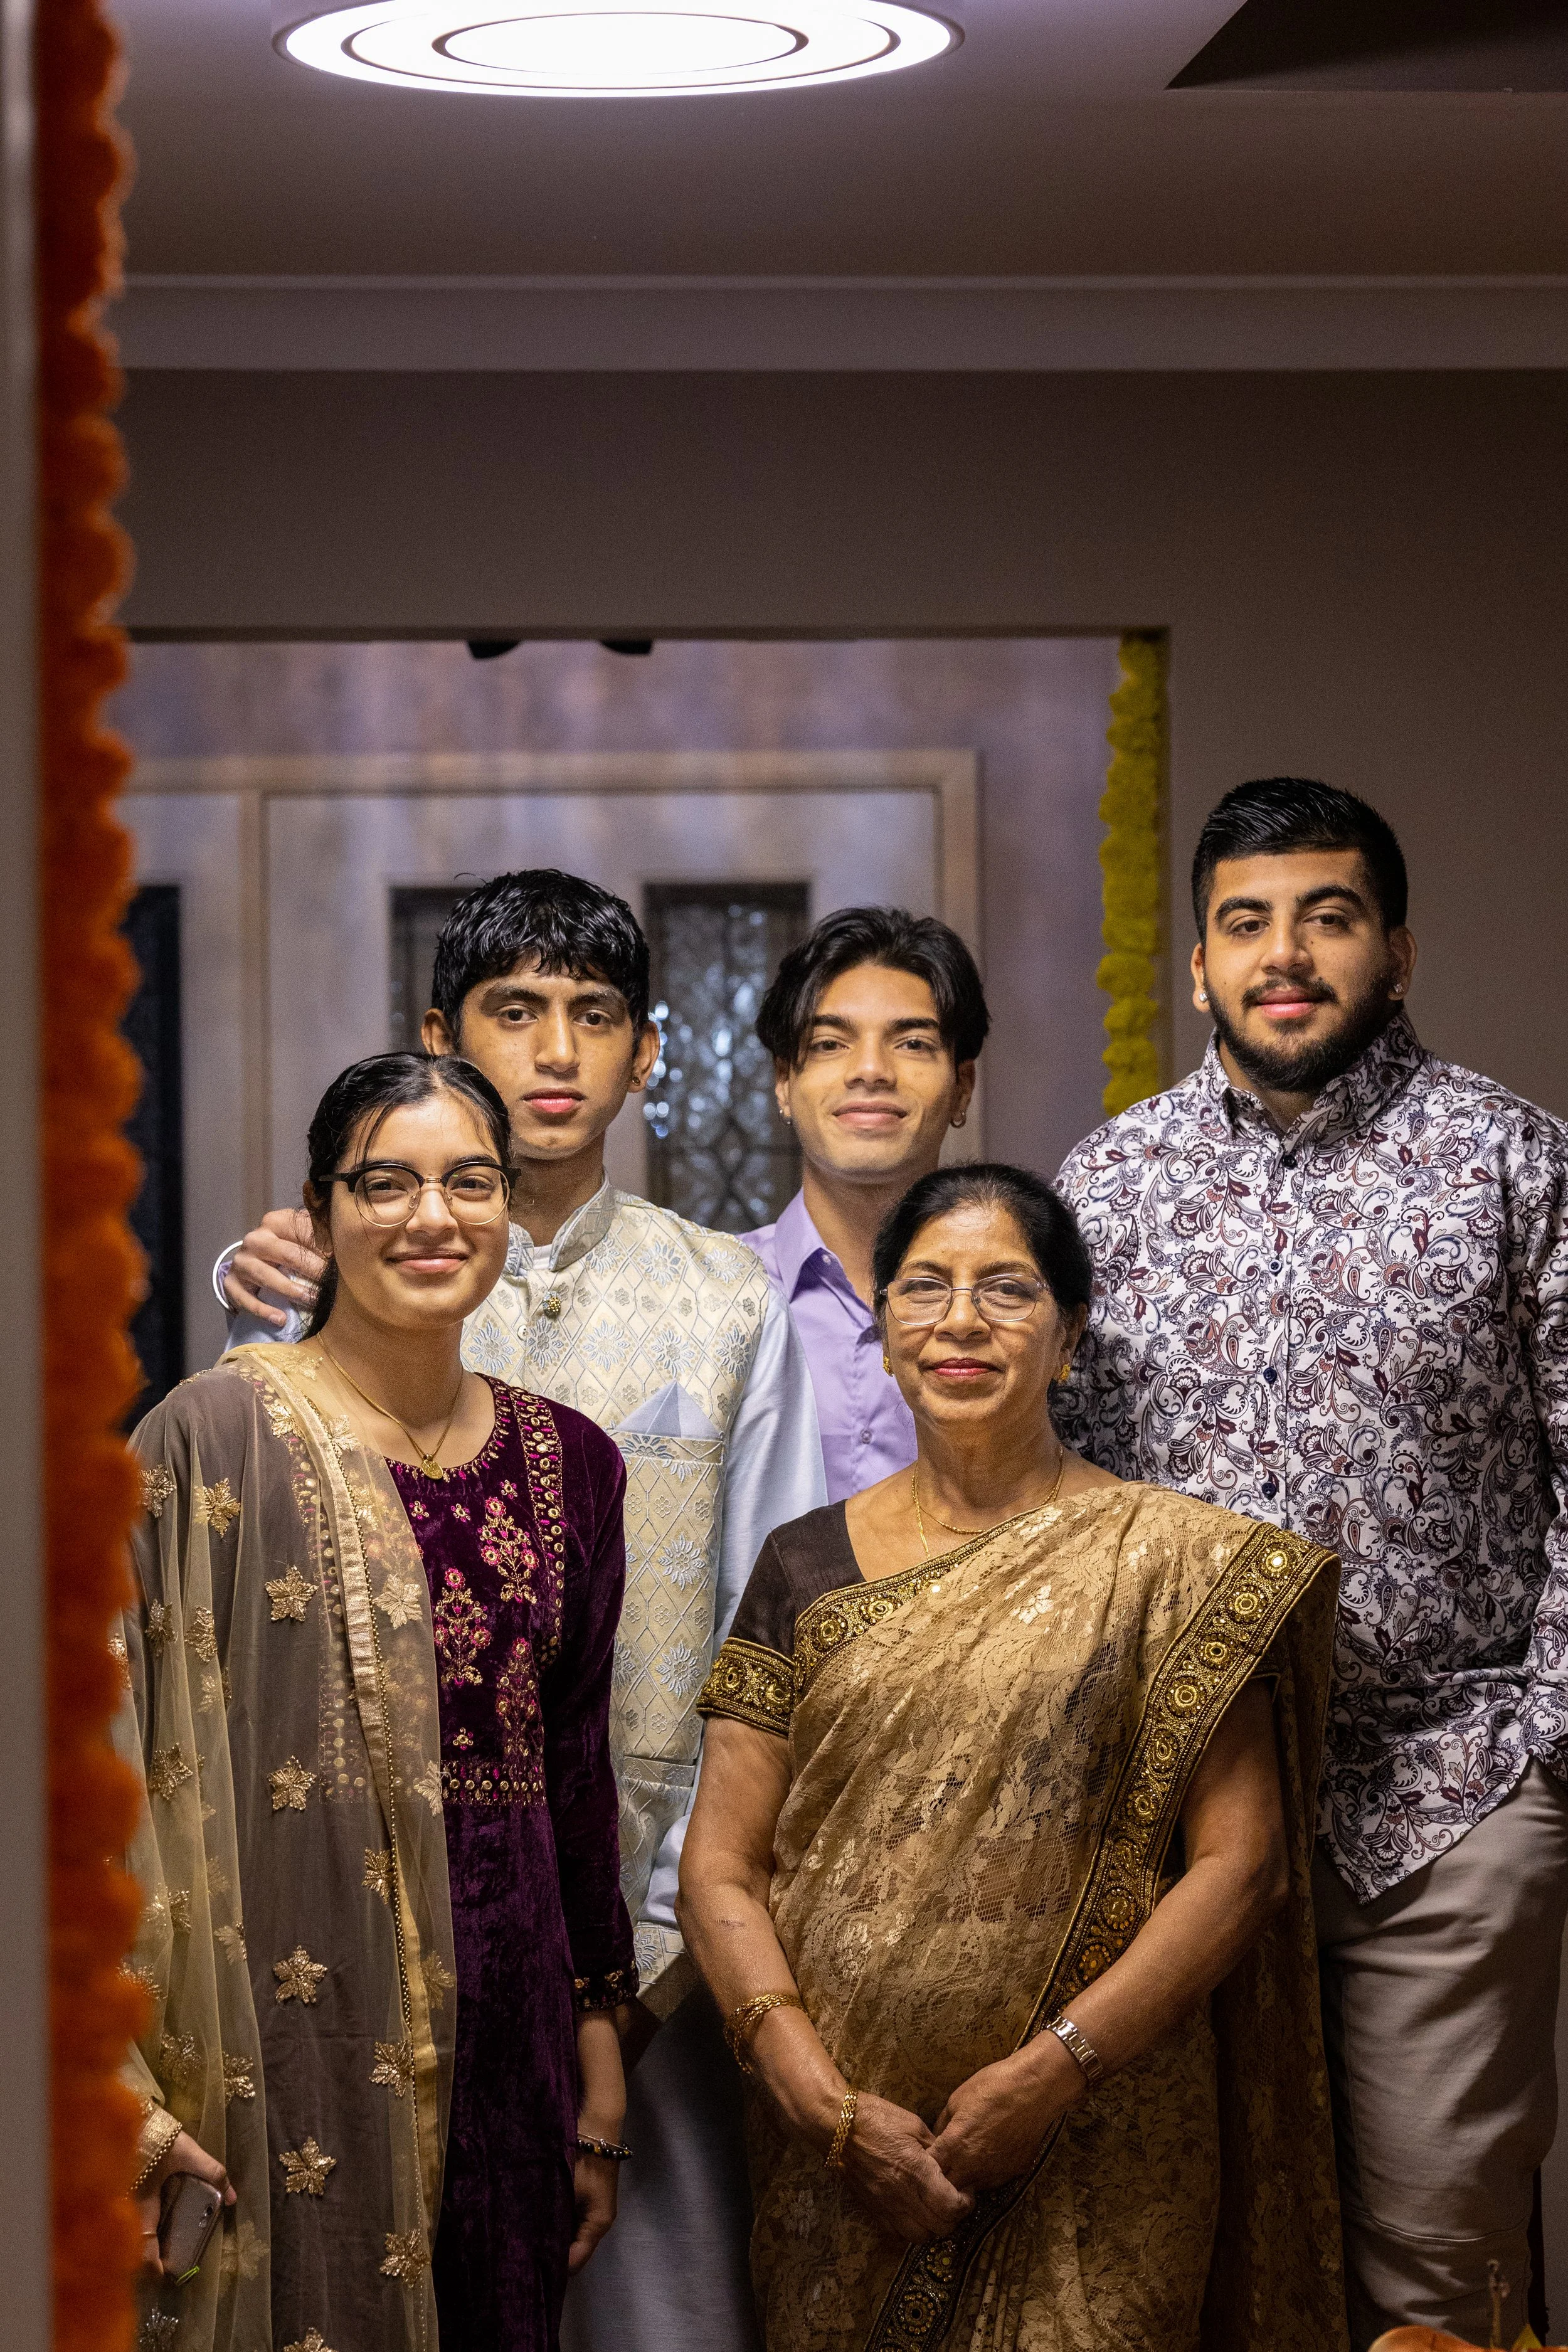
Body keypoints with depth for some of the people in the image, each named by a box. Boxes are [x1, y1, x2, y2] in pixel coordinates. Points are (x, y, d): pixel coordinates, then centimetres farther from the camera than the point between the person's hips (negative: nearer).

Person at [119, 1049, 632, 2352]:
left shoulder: (567, 1461, 9)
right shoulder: (215, 1438, -7)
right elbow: (131, 1754, -11)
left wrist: (601, 2067, 14)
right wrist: (134, 2095, -17)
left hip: (504, 2015, 5)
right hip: (291, 2021, -5)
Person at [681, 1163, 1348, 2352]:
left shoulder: (1169, 1561, -1)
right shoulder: (807, 1566, 7)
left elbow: (1239, 1862, -7)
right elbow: (720, 1868, 3)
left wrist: (1054, 2066, -15)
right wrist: (825, 2104, -10)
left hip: (1093, 2155, -2)